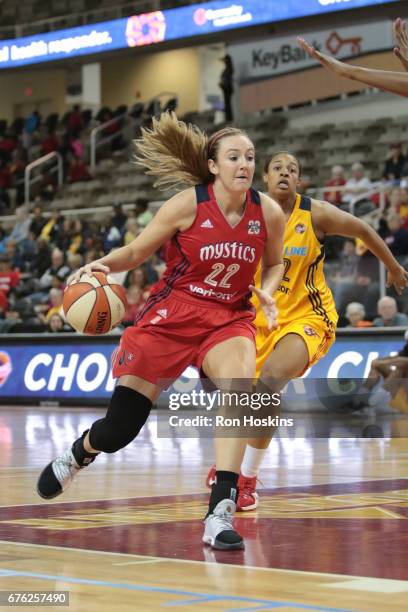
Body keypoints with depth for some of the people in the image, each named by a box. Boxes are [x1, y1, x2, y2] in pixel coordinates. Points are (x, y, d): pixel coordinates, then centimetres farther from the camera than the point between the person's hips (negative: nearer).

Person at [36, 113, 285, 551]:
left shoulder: (268, 213, -6)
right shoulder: (187, 205, -13)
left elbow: (274, 264, 14)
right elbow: (135, 253, -4)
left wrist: (266, 294, -6)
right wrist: (102, 264, -23)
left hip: (228, 318, 2)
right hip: (170, 316, -1)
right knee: (119, 428, 2)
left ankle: (221, 512, -31)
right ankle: (77, 453, 42)